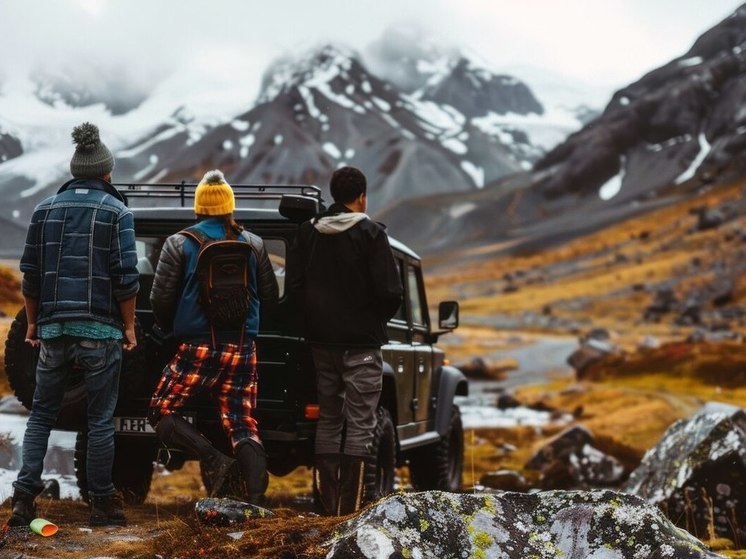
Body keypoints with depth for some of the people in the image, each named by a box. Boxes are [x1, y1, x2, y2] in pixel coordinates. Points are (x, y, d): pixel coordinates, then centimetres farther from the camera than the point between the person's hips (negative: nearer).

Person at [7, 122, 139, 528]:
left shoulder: (46, 209, 8)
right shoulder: (116, 212, -3)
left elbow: (30, 273, 9)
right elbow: (125, 278, -9)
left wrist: (33, 321, 18)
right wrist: (129, 326, 0)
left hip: (53, 328, 3)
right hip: (100, 331, -3)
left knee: (41, 414, 12)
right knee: (100, 419, 4)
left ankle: (24, 496, 2)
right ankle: (102, 503, 8)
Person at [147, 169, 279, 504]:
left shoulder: (180, 244, 1)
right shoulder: (253, 244, 10)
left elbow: (160, 300, -1)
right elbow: (270, 295, 14)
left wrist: (171, 329, 18)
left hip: (198, 347, -4)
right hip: (243, 349, 4)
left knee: (161, 412, 6)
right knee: (242, 424, 6)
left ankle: (213, 460, -14)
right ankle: (256, 499, -6)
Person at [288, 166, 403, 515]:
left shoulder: (308, 232, 6)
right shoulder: (369, 234, -10)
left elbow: (294, 286, 5)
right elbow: (389, 292, -14)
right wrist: (377, 319, 5)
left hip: (321, 341, 5)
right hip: (361, 342, -5)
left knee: (328, 421, 13)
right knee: (359, 425, -2)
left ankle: (329, 504, 13)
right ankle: (350, 506, -6)